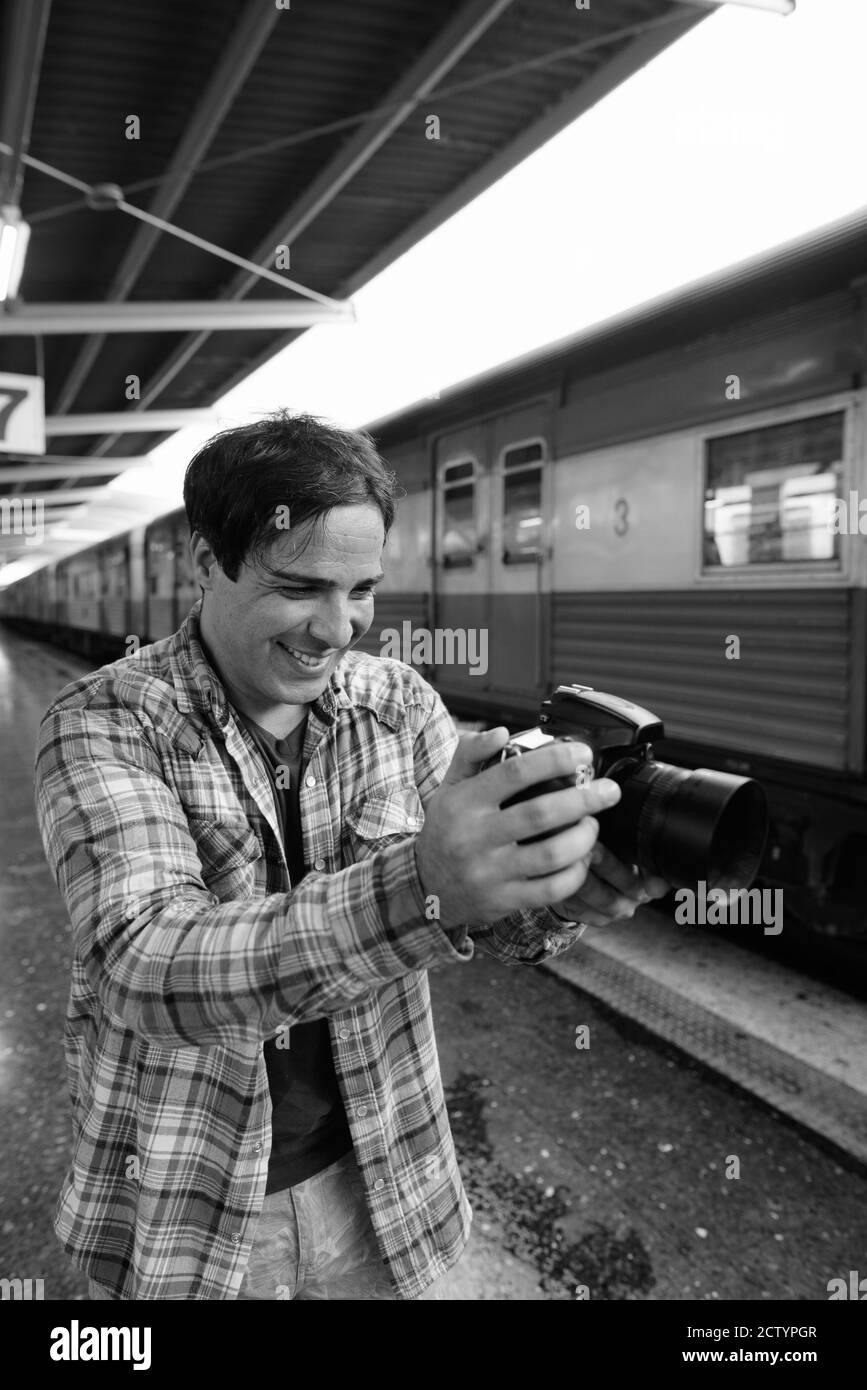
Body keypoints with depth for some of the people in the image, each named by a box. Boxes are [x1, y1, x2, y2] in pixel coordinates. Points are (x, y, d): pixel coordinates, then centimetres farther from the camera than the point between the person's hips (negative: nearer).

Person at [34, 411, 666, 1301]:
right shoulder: (103, 725, -18)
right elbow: (143, 967, -32)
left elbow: (498, 918, -6)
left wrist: (570, 890, -30)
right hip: (182, 1220, -3)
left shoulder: (399, 703, -7)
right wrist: (420, 889, -47)